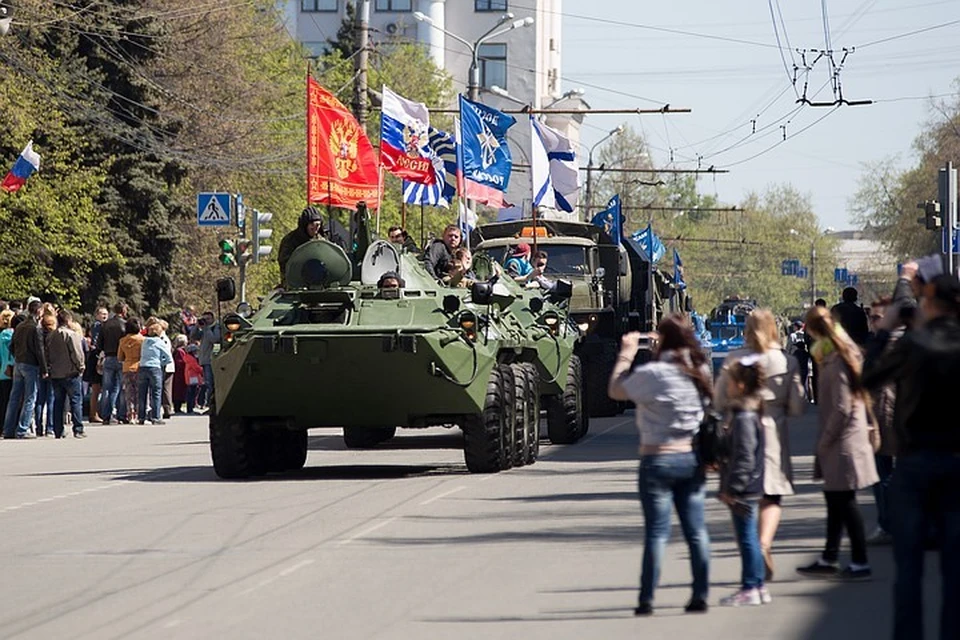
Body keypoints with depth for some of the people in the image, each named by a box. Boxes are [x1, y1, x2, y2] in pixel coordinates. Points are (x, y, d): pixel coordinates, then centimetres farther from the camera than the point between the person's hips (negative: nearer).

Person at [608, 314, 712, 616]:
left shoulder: (652, 373, -15)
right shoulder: (700, 371, 1)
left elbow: (615, 390, -4)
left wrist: (627, 354, 6)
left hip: (659, 459, -5)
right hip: (693, 458, 5)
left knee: (657, 532, -1)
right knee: (696, 530, 8)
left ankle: (647, 600, 2)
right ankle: (700, 595, 9)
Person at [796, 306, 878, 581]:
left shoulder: (836, 364, -19)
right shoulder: (848, 354, 10)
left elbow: (841, 409, -21)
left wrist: (824, 442, -13)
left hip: (842, 444, -10)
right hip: (840, 443, 10)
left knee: (844, 502, -3)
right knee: (835, 502, 15)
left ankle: (860, 564, 1)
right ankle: (829, 560, 23)